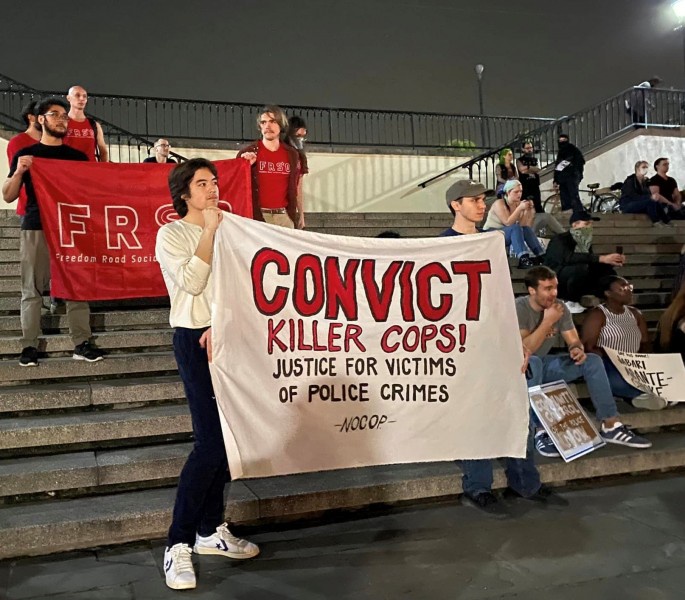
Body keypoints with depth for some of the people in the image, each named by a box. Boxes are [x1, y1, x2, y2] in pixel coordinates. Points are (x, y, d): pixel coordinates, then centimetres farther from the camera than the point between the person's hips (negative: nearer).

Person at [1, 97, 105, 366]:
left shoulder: (78, 157, 13)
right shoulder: (26, 154, 9)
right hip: (35, 228, -1)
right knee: (32, 289, 0)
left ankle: (82, 343, 1)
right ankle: (29, 346, 4)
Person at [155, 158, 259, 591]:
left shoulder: (228, 231, 14)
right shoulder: (172, 234, -1)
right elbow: (192, 282, -16)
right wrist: (209, 230, -11)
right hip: (195, 340, -6)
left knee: (225, 439, 7)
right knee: (211, 443, -13)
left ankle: (211, 531, 19)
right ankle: (178, 544, -2)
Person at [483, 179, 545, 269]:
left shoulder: (518, 204, 1)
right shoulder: (499, 204, -16)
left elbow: (524, 225, -6)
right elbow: (507, 222, -29)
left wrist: (528, 210, -17)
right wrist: (520, 208, -31)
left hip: (509, 234, 6)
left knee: (527, 229, -18)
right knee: (515, 228, -31)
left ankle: (542, 256, -18)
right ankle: (523, 260, -43)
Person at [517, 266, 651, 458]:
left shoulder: (560, 308, -2)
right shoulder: (519, 308, -21)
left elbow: (574, 340, 0)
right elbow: (523, 350, -28)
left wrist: (577, 349, -24)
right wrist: (548, 321, -27)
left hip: (545, 364, 6)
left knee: (592, 361, -11)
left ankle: (610, 426, -10)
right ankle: (540, 432, -38)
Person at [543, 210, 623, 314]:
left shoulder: (585, 242, 7)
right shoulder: (560, 240, -16)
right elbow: (569, 257, -36)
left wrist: (611, 262, -11)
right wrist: (601, 258, -40)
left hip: (574, 285, 8)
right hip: (554, 284, -8)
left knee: (609, 273, -1)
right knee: (581, 268, -32)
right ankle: (571, 302, -16)